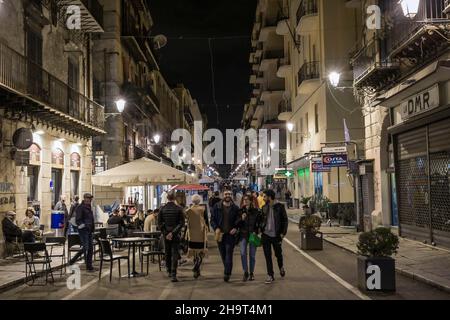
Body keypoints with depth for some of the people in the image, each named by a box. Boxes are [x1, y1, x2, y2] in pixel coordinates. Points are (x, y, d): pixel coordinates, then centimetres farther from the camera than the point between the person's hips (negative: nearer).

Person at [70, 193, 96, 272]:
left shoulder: (89, 207, 17)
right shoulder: (80, 208, -9)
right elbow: (78, 220, -15)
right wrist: (84, 225, -25)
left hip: (89, 230, 9)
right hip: (83, 230, -9)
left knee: (90, 248, 7)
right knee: (85, 247, -11)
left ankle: (89, 266, 12)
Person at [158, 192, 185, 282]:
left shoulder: (162, 209, -1)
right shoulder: (179, 209, -7)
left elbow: (159, 223, -2)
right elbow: (181, 223, -11)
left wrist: (165, 233, -1)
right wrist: (173, 233, -10)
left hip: (166, 235, 2)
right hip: (175, 235, -2)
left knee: (167, 254, 16)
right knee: (174, 255, -2)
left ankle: (169, 272, 27)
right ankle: (173, 275, -11)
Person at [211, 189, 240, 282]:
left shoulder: (235, 208, 3)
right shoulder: (217, 207, 5)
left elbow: (239, 221, 9)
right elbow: (212, 219, 5)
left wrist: (236, 228, -9)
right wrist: (216, 228, -10)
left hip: (230, 234, -2)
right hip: (220, 234, 2)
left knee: (229, 254, -10)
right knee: (223, 254, 10)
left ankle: (227, 274, -10)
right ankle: (228, 272, 24)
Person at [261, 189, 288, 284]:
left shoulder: (279, 207, -7)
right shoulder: (264, 208, 6)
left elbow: (285, 220, -4)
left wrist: (283, 233, -10)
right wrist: (261, 229, 3)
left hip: (276, 235, -3)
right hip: (266, 235, 3)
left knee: (278, 254, 12)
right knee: (267, 256, 3)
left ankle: (281, 267, 42)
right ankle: (270, 276, 11)